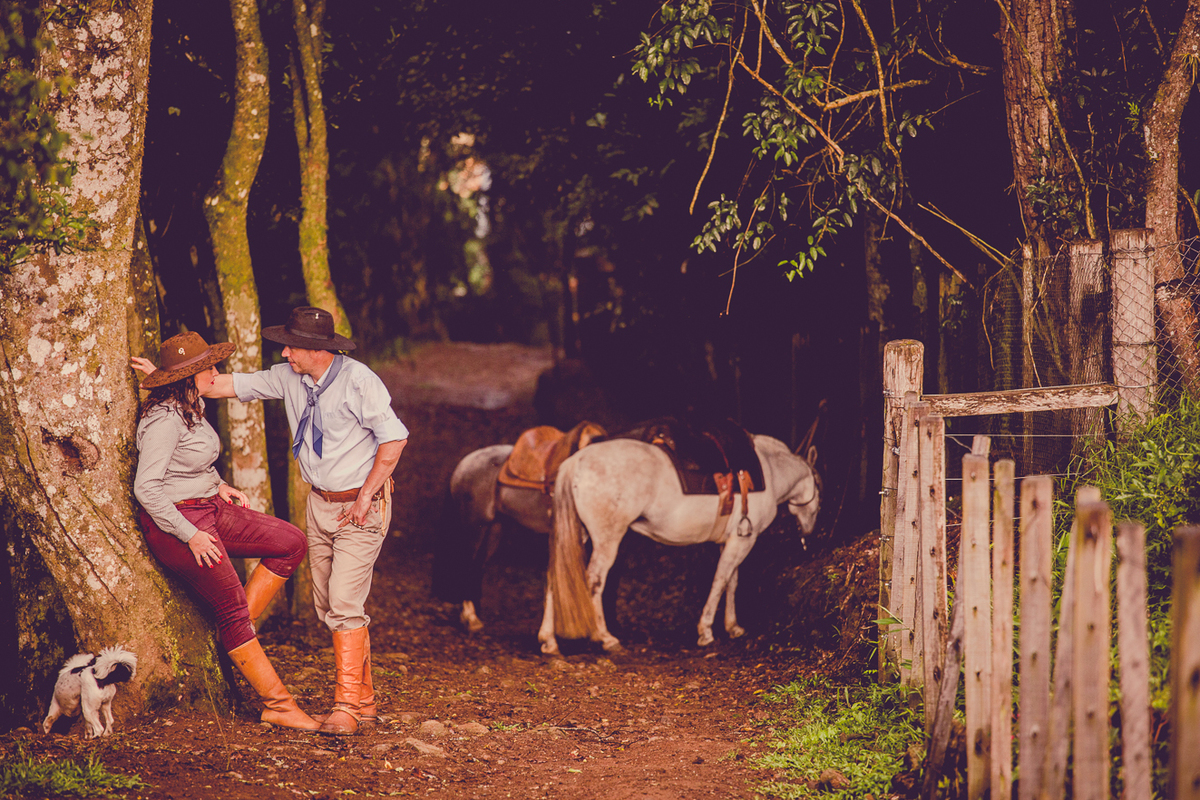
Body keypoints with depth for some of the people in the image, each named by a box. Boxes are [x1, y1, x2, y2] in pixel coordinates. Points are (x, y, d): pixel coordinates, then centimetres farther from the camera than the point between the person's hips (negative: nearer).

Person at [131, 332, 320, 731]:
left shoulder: (192, 408, 7)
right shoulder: (165, 419, -22)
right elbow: (146, 488, -25)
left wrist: (219, 486, 10)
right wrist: (189, 535, -22)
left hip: (210, 508, 9)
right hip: (178, 520, -9)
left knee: (291, 542, 4)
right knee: (232, 607, -6)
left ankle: (236, 631, 8)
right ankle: (276, 704, 0)